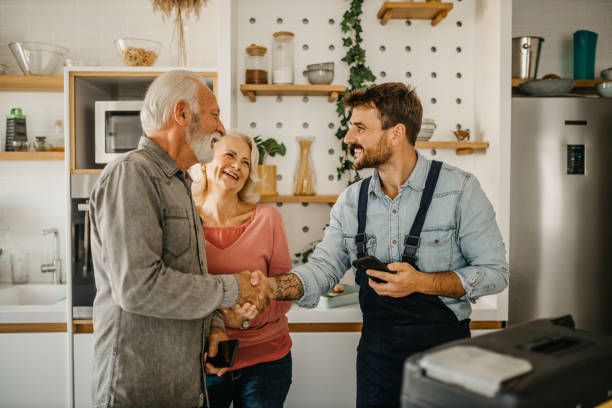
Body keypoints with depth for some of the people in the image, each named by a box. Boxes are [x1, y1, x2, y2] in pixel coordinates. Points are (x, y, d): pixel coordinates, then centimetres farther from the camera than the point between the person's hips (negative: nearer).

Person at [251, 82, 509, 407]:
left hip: (442, 343, -3)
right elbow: (323, 268, -3)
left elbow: (495, 271, -10)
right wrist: (275, 287, -22)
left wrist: (422, 282, -23)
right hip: (376, 348, 3)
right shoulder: (351, 201, 0)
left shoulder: (459, 189, -13)